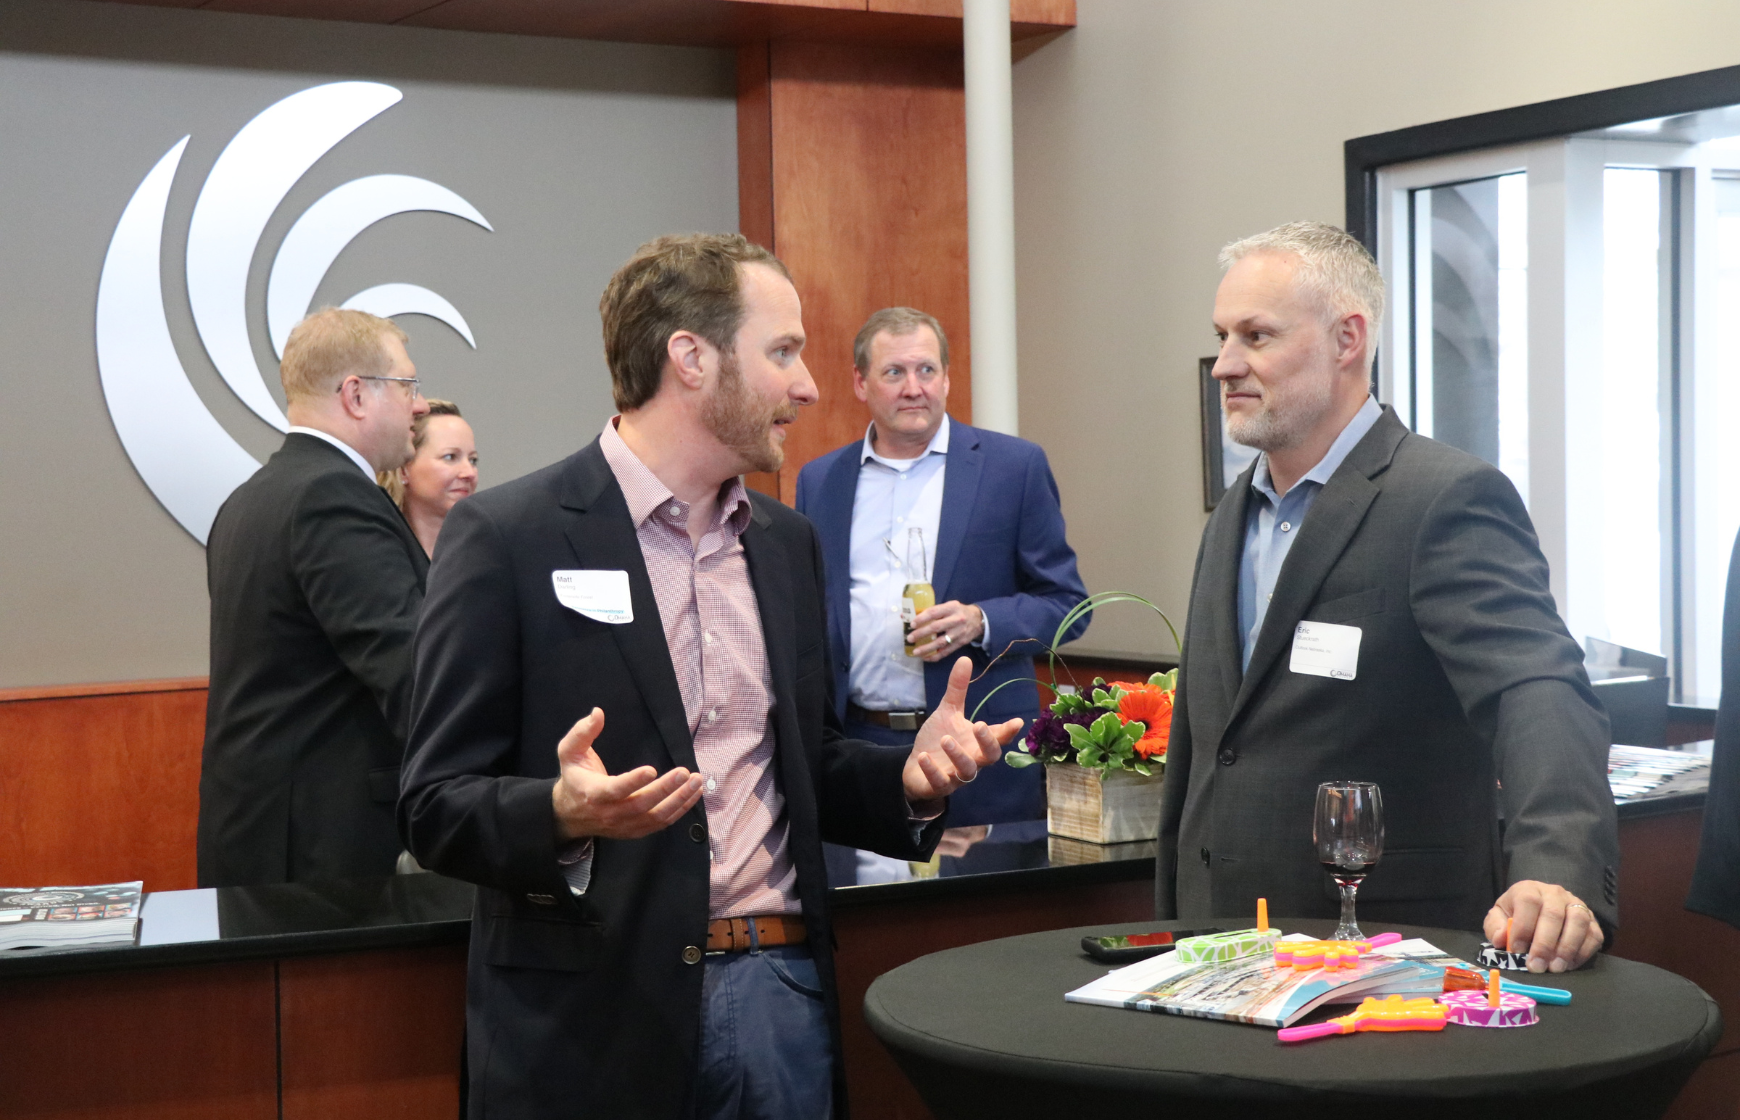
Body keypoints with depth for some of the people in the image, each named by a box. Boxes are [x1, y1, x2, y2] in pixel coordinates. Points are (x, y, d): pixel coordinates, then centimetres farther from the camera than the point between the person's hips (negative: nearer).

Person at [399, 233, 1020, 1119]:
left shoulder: (786, 542, 11)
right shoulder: (506, 537, -8)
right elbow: (437, 807, -8)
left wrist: (908, 777, -2)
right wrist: (566, 816, -27)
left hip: (783, 1001, 6)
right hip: (597, 1019, -5)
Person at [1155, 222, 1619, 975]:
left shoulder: (1450, 499, -12)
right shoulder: (1231, 517, 13)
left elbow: (1538, 697, -25)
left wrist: (1559, 874, -41)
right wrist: (1172, 925, 17)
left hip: (1386, 953, -7)